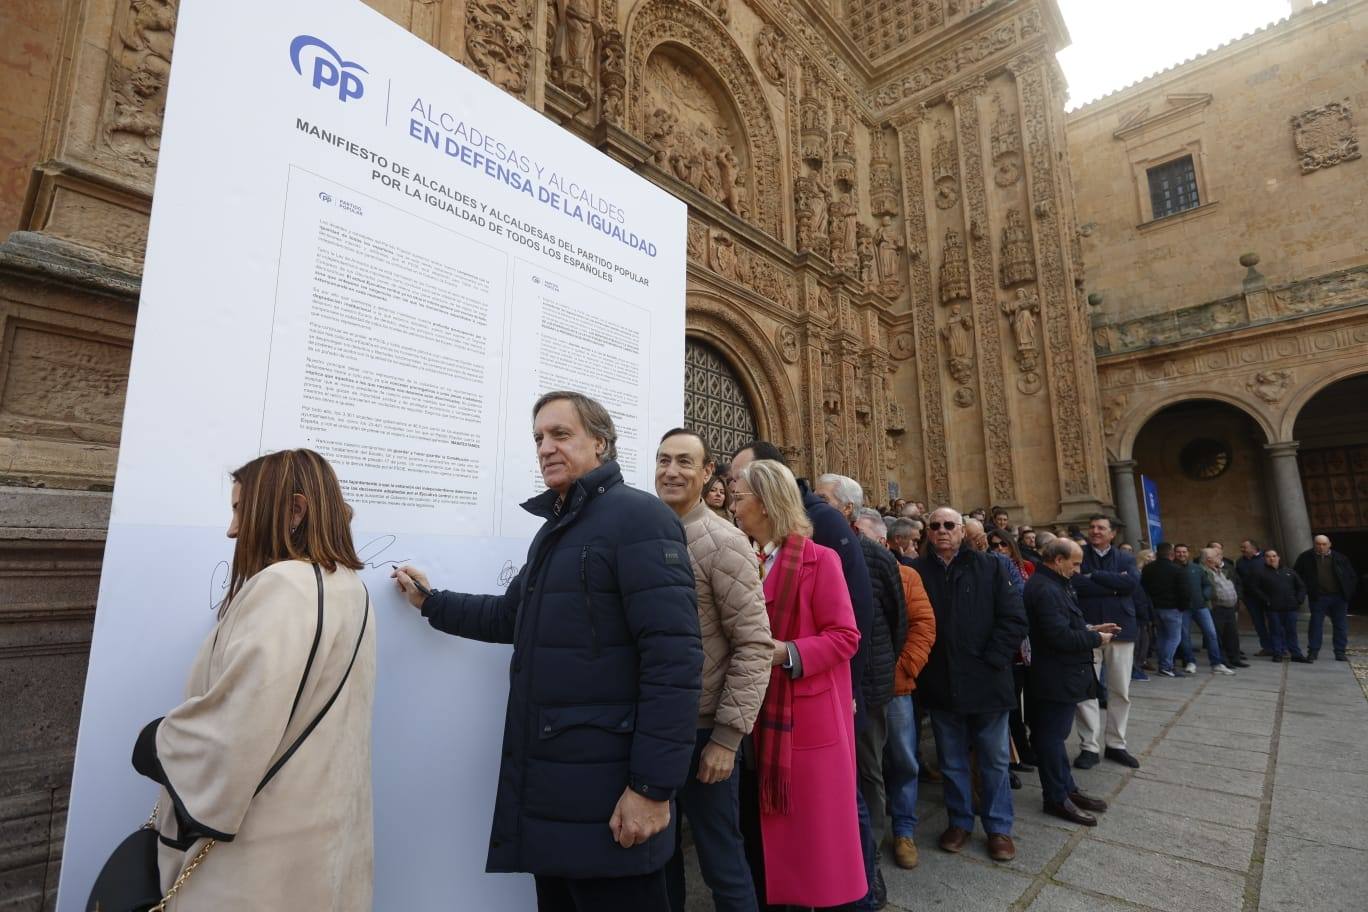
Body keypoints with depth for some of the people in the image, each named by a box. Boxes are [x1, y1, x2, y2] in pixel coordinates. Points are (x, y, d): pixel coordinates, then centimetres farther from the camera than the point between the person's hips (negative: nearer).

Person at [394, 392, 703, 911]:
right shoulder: (555, 529, 15)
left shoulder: (637, 518, -15)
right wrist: (431, 603, 17)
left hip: (606, 794, -9)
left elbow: (674, 657, -22)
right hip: (545, 784, 9)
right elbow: (512, 616, 24)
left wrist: (653, 786, -23)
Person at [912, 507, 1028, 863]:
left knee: (995, 760, 14)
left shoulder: (990, 567, -2)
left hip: (986, 682, 0)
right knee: (951, 761, 16)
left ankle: (999, 827, 31)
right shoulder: (918, 572, -2)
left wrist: (991, 660, -12)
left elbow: (1014, 619, -6)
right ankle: (960, 821, 34)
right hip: (941, 686, 1)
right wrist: (920, 665, -8)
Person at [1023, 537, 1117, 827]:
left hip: (1063, 675, 11)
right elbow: (1061, 637, -27)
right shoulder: (1045, 589, -23)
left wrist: (1091, 628, 8)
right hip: (1056, 679, -11)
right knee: (1052, 736, 2)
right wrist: (1096, 639, -13)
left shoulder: (1054, 585, 12)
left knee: (1055, 734, 20)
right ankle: (1057, 798, 15)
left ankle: (1067, 789, 33)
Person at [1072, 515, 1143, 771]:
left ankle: (1115, 745, 25)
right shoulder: (1078, 556, 2)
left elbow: (1132, 583, -11)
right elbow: (1074, 584, -14)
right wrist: (1113, 586, -13)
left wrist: (1094, 576, -13)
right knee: (1086, 691, 0)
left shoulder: (1125, 558, 9)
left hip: (1120, 629, 2)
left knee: (1120, 691, 10)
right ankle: (1089, 747, 10)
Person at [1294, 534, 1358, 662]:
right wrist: (1305, 590, -2)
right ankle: (1313, 652, 7)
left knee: (1341, 625, 8)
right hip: (1318, 597, -2)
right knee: (1315, 624, 1)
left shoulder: (1340, 558, 3)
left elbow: (1352, 577, 9)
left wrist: (1349, 592, 2)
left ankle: (1341, 652, 18)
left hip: (1339, 596, 2)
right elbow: (1296, 575, 5)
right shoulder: (1305, 558, -1)